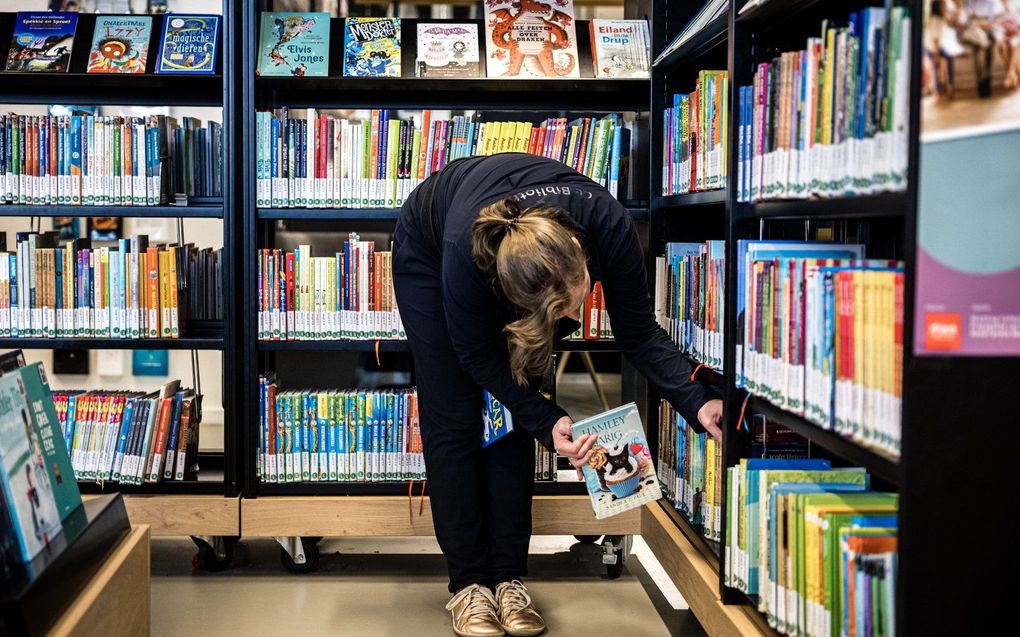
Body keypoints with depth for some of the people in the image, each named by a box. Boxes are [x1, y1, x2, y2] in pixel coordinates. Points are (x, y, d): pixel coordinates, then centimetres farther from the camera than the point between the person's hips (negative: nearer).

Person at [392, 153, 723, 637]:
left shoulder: (608, 226, -37)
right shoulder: (465, 250, -44)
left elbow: (637, 332, -22)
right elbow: (476, 354, -25)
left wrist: (696, 402, -34)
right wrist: (547, 423, -33)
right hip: (427, 249, -2)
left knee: (511, 420, -4)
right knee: (454, 422, -6)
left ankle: (508, 579, 4)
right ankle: (468, 584, 2)